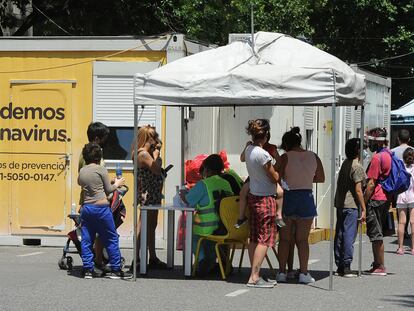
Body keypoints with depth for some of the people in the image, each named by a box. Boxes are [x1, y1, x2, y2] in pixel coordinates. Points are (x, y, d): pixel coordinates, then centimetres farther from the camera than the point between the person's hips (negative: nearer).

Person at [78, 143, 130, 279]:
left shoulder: (82, 171, 6)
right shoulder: (100, 169, -6)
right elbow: (108, 189, -1)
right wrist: (117, 184, 17)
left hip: (86, 207, 5)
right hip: (101, 207, -5)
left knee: (86, 240, 8)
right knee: (111, 239, 5)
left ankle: (88, 269, 5)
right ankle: (115, 269, 7)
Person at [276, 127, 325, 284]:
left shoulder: (285, 157, -9)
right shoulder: (313, 157, 2)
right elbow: (321, 178, 11)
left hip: (288, 196, -2)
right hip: (306, 197, 2)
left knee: (285, 238, 8)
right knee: (302, 239, 6)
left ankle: (282, 272, 8)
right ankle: (303, 273, 0)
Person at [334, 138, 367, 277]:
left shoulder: (345, 164, 13)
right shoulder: (357, 167, -12)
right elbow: (358, 190, -15)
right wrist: (363, 209, -11)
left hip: (340, 204, 8)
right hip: (351, 205, -8)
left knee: (339, 236, 9)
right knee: (349, 236, -6)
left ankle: (340, 266, 14)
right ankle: (346, 267, -7)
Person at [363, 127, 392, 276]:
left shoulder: (377, 157, -16)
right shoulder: (389, 155, 13)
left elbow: (371, 184, -19)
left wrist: (363, 203, -15)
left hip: (376, 200, -10)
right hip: (386, 199, 10)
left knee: (375, 235, -4)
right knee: (377, 234, 17)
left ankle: (380, 267, -2)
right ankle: (378, 264, 21)